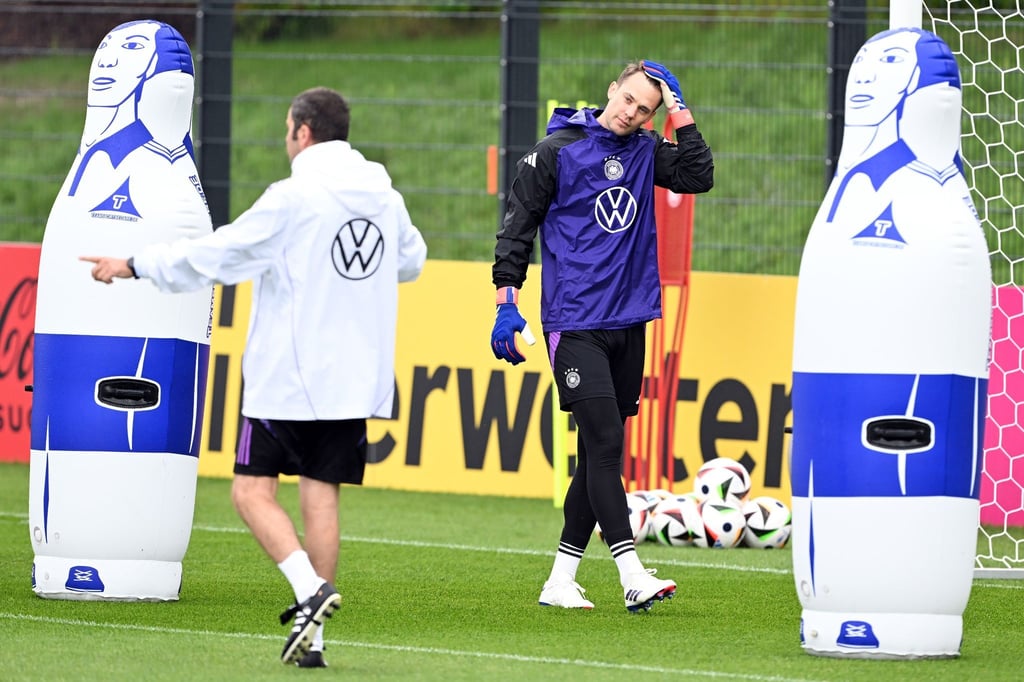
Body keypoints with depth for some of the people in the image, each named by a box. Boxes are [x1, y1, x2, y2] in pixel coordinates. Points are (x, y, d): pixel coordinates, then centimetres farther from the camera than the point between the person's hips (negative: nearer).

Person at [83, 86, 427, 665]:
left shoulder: (293, 199, -12)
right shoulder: (385, 197, 8)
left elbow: (218, 255, -11)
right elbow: (411, 259, 27)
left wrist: (133, 265, -2)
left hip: (287, 378, -6)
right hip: (355, 378, 6)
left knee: (254, 491, 0)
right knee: (321, 496, 6)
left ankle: (311, 590, -19)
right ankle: (313, 633, 2)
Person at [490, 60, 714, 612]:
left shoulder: (646, 152, 10)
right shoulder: (557, 151, -4)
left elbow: (698, 177, -3)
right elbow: (517, 226, -2)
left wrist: (680, 114, -5)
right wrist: (506, 302, -7)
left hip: (628, 326, 6)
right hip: (574, 323, -6)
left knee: (599, 455, 8)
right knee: (605, 443, -14)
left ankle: (561, 580, 15)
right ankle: (632, 576, -18)